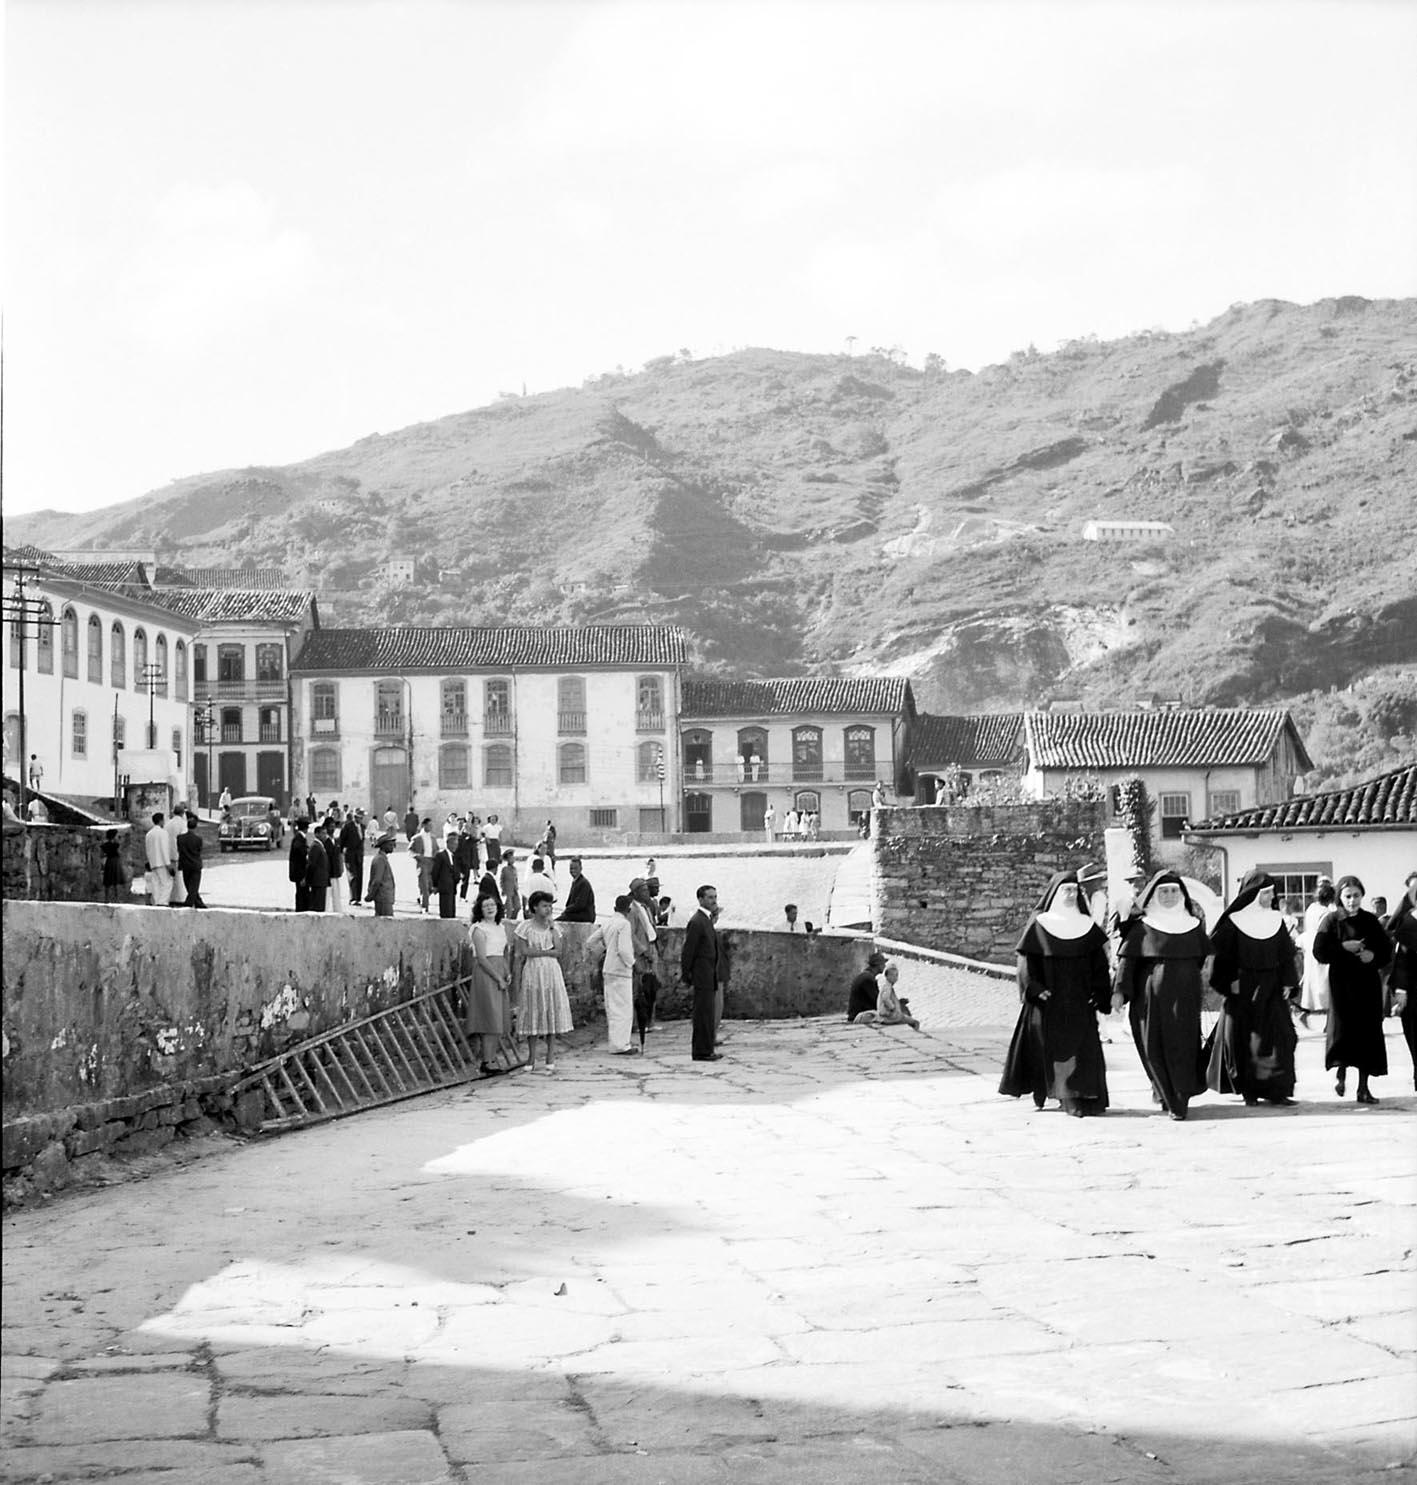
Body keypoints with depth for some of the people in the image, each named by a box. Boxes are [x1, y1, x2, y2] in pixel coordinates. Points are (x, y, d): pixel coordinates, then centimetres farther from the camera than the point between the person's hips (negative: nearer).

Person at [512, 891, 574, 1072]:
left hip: (552, 971, 3)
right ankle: (531, 1058, 7)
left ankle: (550, 1058, 4)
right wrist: (516, 981, -8)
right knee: (532, 1014, -1)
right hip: (532, 973, -3)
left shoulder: (554, 927, 11)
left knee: (552, 1012, -1)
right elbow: (519, 955, -4)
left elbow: (558, 951, -2)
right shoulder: (525, 928, 0)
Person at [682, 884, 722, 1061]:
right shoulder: (697, 922, -15)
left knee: (707, 1013, 12)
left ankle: (705, 1050, 17)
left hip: (709, 976, 10)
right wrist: (687, 978, -15)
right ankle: (702, 1051, -5)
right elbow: (688, 952, -16)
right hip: (702, 975, -10)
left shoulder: (707, 920, 16)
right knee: (703, 1013, -8)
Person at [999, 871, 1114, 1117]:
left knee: (1082, 1046, -4)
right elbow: (1027, 958, -3)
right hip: (1048, 998, -2)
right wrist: (1035, 988, -14)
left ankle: (1081, 1096, -4)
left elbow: (1098, 961, 7)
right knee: (1048, 1046, 0)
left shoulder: (1086, 925, 9)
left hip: (1078, 999, 2)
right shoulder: (1038, 923, 1)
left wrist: (1099, 995, -2)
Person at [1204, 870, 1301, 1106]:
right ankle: (1248, 1089, 8)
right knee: (1243, 1038, -1)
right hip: (1242, 988, -3)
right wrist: (1229, 982, -12)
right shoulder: (1233, 922, -4)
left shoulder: (1277, 920, 8)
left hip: (1272, 989, 3)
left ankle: (1277, 1089, -2)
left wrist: (1288, 983, 1)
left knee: (1278, 1037, -4)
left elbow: (1287, 954, 9)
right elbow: (1221, 953, -5)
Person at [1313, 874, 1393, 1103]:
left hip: (1368, 984, 3)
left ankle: (1363, 1087, 6)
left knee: (1368, 1032, 0)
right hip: (1342, 984, -2)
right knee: (1343, 1027, -12)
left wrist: (1373, 956, -9)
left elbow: (1387, 951, 10)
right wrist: (1343, 947, -15)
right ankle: (1341, 1072, 15)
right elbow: (1319, 952, -6)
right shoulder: (1332, 921, 0)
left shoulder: (1370, 921, 8)